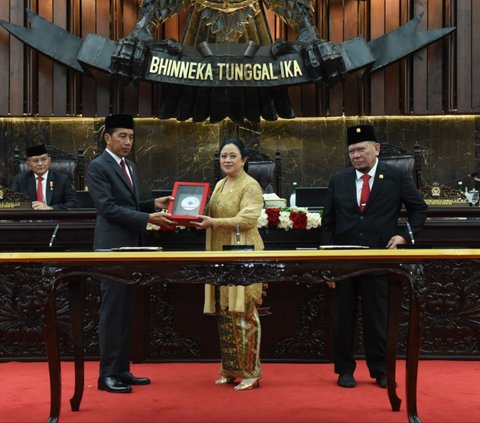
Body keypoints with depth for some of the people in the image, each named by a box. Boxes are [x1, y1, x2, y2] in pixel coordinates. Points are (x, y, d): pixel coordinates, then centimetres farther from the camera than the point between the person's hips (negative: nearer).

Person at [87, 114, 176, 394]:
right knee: (112, 310, -5)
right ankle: (108, 374, 3)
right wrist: (148, 219, -21)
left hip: (131, 246, 8)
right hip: (112, 247, -8)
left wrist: (154, 204, 3)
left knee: (126, 312, 11)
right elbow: (109, 208, -18)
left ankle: (122, 369, 18)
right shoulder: (98, 167, -9)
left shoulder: (130, 167, 17)